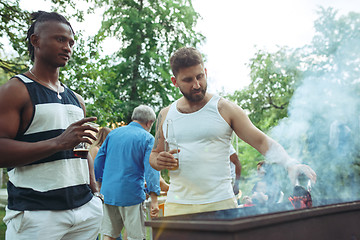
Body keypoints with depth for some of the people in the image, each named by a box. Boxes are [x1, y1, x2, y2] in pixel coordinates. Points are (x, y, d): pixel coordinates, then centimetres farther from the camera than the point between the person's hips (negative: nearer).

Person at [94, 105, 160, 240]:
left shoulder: (113, 133, 12)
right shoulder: (147, 139, -4)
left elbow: (99, 161, 15)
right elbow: (151, 169, -12)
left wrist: (100, 187, 25)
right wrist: (154, 200, -13)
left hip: (108, 193, 5)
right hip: (131, 195, -5)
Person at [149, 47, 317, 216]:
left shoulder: (224, 109, 0)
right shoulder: (165, 115, 10)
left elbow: (262, 142, -3)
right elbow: (154, 155, 19)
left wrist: (290, 164, -18)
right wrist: (159, 161, -4)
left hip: (219, 203, -2)